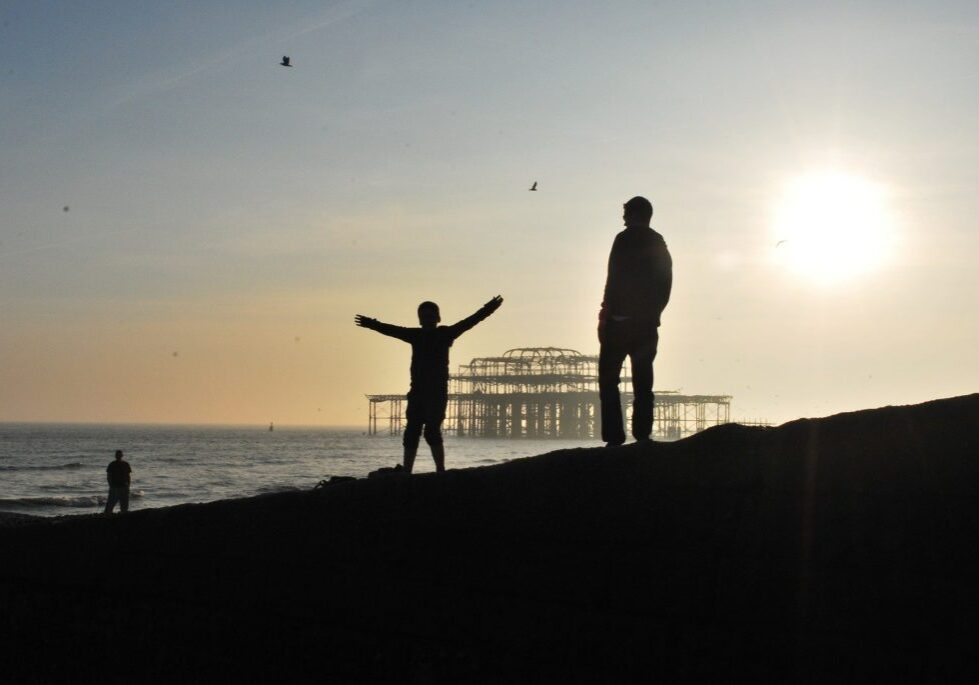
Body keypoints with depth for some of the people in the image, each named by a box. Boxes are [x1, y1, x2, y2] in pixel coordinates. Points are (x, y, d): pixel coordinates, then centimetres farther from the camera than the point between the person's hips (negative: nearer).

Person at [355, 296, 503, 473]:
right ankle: (406, 472, 7)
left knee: (432, 431, -13)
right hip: (417, 390, 5)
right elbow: (391, 330, 21)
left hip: (438, 392, -5)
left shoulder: (445, 334, -1)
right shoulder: (415, 335, 11)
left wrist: (487, 310, -21)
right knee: (411, 432, 3)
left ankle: (440, 470, -8)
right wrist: (373, 324, 26)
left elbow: (468, 322, -11)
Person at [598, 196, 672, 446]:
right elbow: (666, 286, 11)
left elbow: (615, 280, -12)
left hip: (620, 321, -6)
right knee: (643, 382, 9)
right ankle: (642, 436, 4)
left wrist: (606, 315, -9)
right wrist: (652, 312, 15)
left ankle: (614, 437, -10)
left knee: (608, 379, -2)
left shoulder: (625, 239, -6)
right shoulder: (660, 245, 13)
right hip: (648, 323, 6)